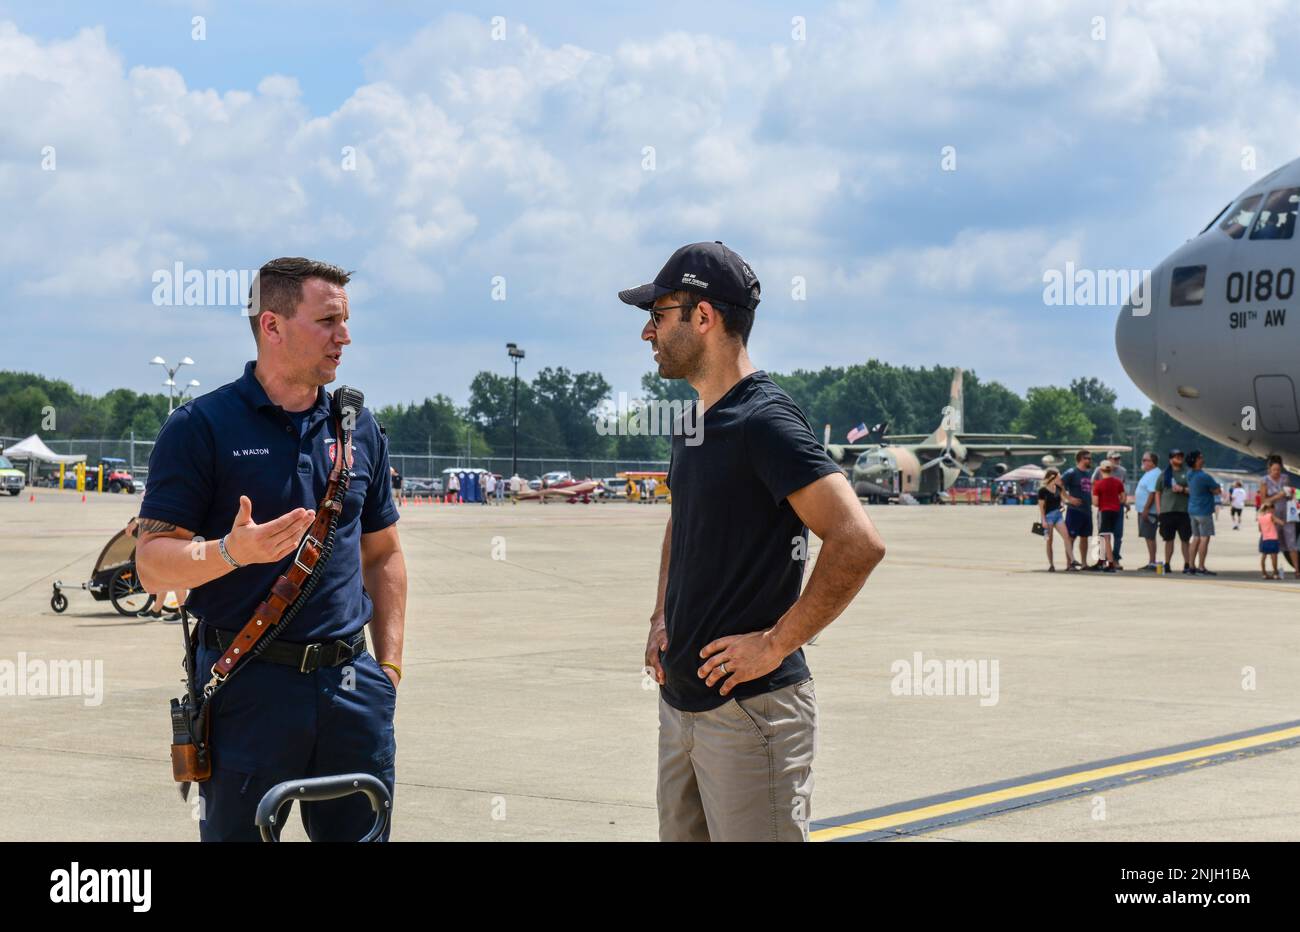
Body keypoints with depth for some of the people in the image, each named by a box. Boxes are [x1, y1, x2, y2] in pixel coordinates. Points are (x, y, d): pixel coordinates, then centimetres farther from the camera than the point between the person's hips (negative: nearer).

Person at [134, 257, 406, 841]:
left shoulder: (358, 429, 11)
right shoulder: (202, 426, -5)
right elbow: (153, 563, -8)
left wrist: (388, 663, 10)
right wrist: (233, 551, -26)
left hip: (351, 684, 4)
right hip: (249, 686, -4)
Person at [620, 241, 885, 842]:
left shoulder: (765, 421, -17)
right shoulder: (695, 423, 13)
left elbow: (858, 543, -26)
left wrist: (776, 644, -20)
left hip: (750, 708, -9)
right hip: (680, 697, 9)